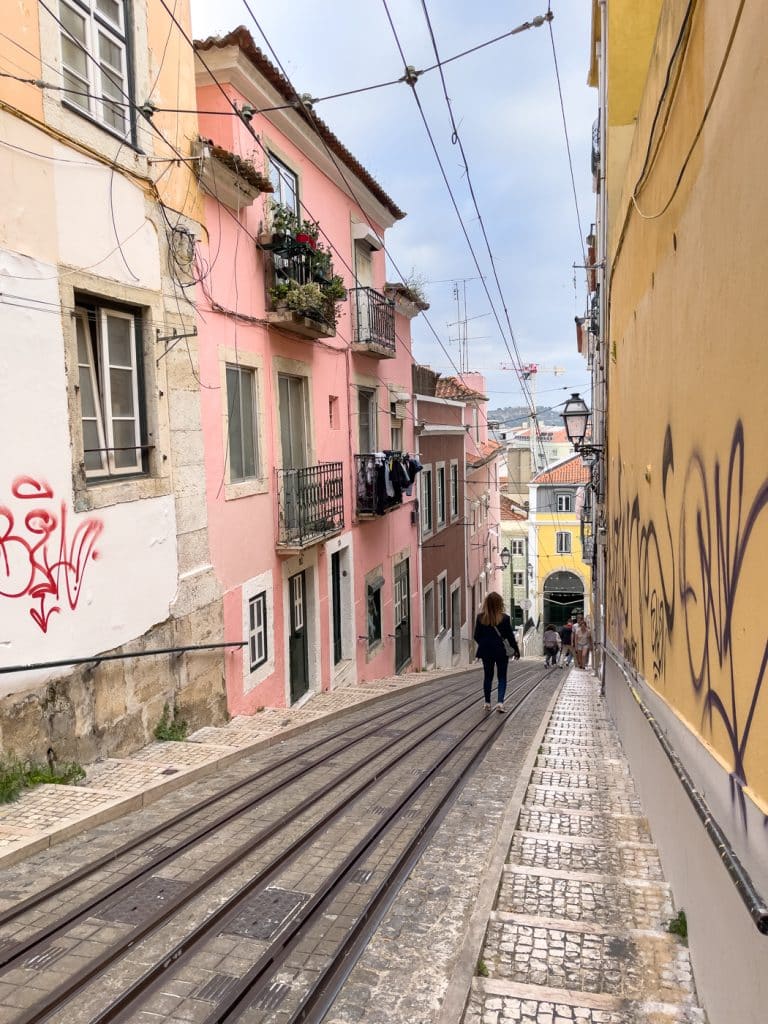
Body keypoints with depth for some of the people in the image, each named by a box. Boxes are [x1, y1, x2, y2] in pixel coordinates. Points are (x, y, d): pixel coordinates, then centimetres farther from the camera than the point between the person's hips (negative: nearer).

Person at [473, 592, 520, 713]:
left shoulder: (480, 618, -6)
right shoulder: (504, 618, -11)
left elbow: (476, 636, 1)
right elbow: (510, 636, -4)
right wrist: (516, 649, 10)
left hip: (486, 652, 2)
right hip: (500, 651, -2)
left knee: (487, 676, 14)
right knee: (502, 677, 8)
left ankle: (487, 703, 18)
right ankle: (500, 702, -7)